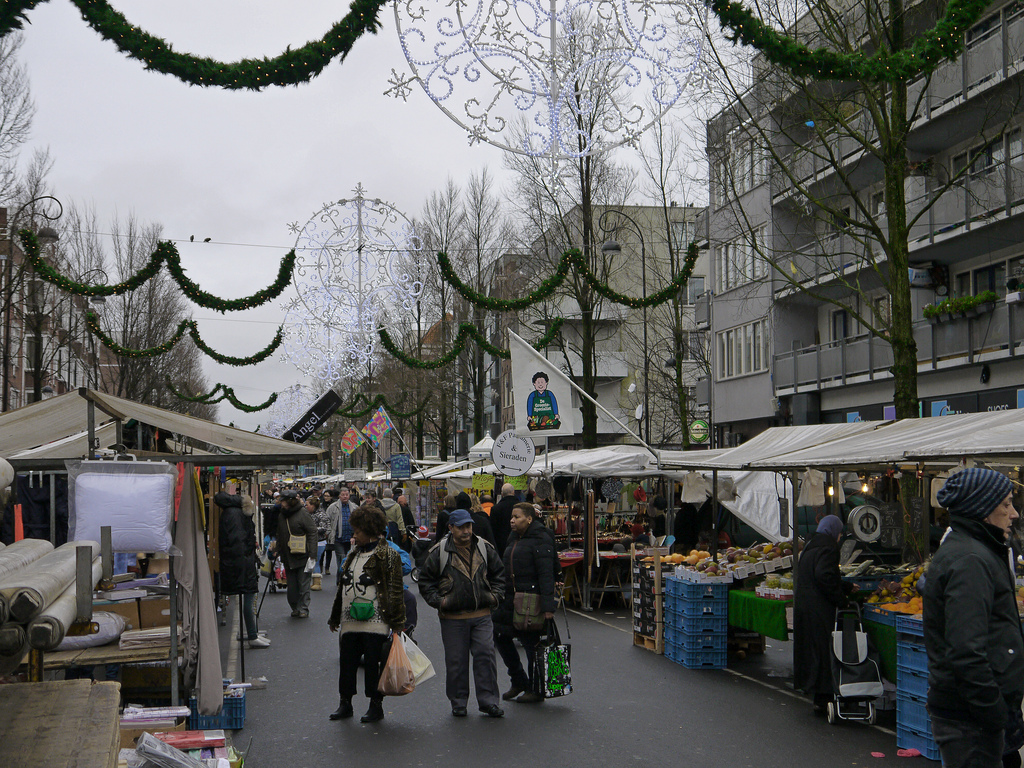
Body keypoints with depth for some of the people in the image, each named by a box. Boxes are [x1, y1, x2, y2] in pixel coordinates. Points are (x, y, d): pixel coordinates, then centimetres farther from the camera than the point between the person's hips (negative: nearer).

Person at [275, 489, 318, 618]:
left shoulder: (302, 513, -9)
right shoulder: (281, 515, 10)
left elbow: (312, 533, -11)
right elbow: (279, 535, 20)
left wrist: (312, 555, -16)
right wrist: (278, 551, 16)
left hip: (302, 556, -6)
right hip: (288, 557, 6)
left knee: (303, 584, -1)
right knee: (291, 585, 8)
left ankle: (303, 609, 6)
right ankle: (295, 608, 18)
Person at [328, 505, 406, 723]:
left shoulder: (387, 556, -7)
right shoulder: (353, 555, 17)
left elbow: (395, 591, -10)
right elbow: (343, 587, 22)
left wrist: (397, 623, -14)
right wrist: (335, 617, 22)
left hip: (375, 622, -7)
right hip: (351, 621, 7)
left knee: (373, 663, -1)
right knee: (347, 661, 9)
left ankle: (376, 706, 11)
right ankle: (345, 703, 21)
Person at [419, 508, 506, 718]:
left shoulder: (484, 548, 7)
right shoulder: (439, 553, -3)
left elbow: (499, 573, 18)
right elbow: (425, 580, 5)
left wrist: (495, 595, 6)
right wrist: (438, 600, -6)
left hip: (482, 615, 2)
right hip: (453, 617, -2)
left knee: (486, 656, -2)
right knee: (456, 661, 5)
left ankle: (488, 702, 6)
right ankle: (458, 703, 18)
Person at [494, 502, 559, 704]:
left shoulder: (540, 540, -13)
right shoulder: (514, 539, 14)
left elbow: (546, 575, -19)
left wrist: (547, 606, -24)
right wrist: (501, 595, 17)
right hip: (511, 599, 9)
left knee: (531, 643, -1)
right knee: (500, 636, 10)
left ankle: (535, 690, 13)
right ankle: (518, 682, 25)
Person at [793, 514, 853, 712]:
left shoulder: (810, 547, 17)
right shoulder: (828, 548, -12)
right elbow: (825, 577, -25)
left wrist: (846, 587, 29)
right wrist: (841, 599, -16)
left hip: (804, 605, 9)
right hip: (820, 609, -9)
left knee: (811, 649, 13)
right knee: (824, 651, -4)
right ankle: (822, 698, -2)